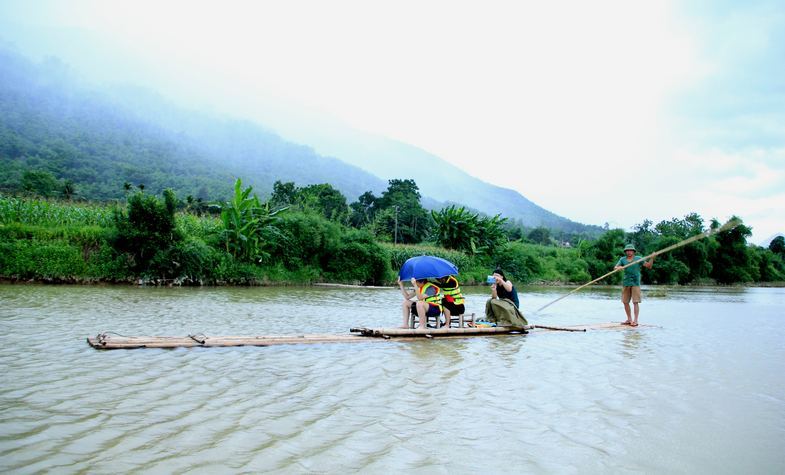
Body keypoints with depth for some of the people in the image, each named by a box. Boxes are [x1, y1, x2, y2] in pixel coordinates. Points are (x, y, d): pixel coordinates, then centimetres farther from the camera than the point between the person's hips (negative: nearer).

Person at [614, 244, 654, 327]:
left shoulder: (638, 259, 3)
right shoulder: (622, 259, 8)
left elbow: (649, 266, -1)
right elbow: (615, 267, -1)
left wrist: (652, 258, -17)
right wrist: (618, 267, -23)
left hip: (635, 283, -4)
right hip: (626, 283, 4)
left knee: (635, 302, -8)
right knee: (625, 302, 6)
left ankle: (635, 320, -7)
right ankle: (629, 319, 18)